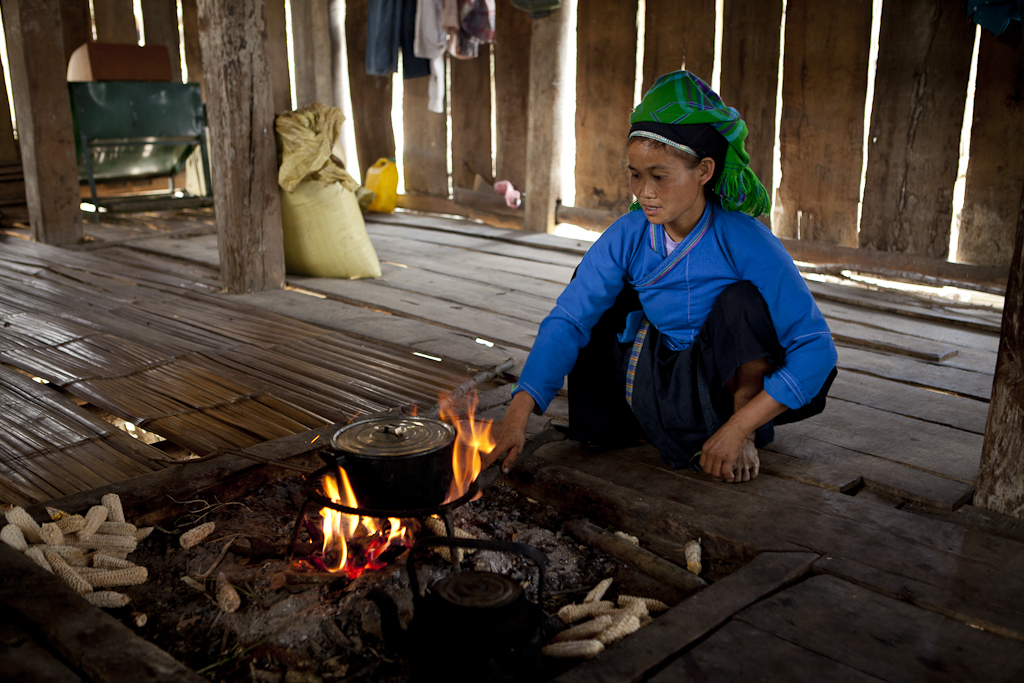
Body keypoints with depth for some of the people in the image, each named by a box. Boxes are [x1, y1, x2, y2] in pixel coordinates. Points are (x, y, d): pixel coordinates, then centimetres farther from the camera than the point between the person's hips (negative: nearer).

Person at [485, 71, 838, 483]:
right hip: (661, 389, 4)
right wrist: (517, 414, -26)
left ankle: (748, 433, -6)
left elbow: (816, 349, -24)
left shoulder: (747, 243, -23)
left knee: (742, 301, -30)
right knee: (592, 292, -5)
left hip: (728, 387, -4)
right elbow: (567, 320, -15)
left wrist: (738, 429, -29)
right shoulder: (628, 236, -12)